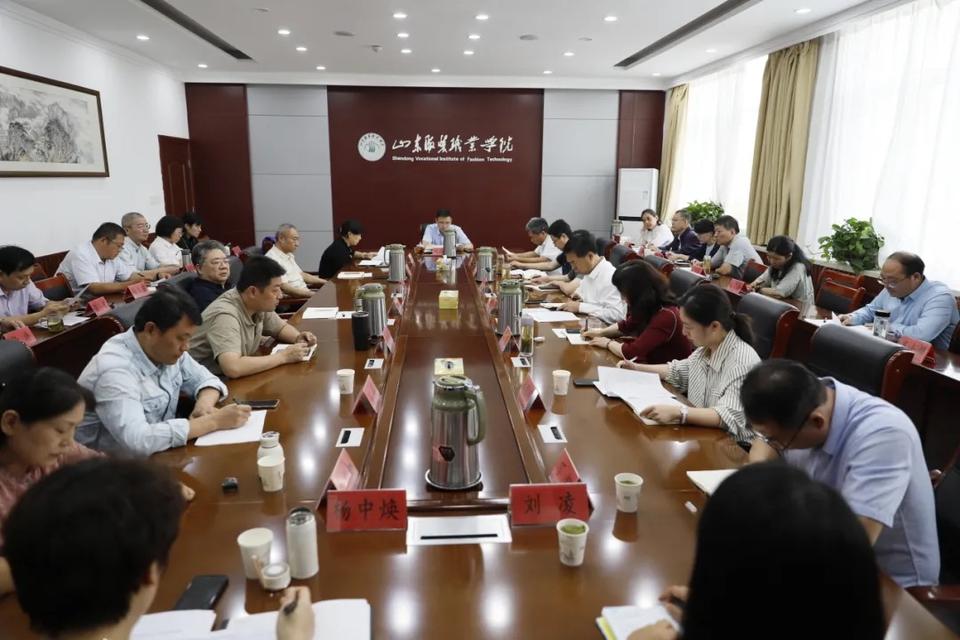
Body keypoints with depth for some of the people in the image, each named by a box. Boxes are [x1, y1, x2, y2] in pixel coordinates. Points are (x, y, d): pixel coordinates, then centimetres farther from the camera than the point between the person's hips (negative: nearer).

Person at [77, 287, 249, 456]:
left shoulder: (167, 350, -4)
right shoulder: (115, 369, -27)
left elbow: (205, 379, 8)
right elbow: (137, 441, -36)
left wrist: (205, 404, -15)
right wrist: (213, 421, -31)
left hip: (157, 454, 7)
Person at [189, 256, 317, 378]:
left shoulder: (259, 305, -5)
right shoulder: (225, 315, -27)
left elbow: (281, 327, 14)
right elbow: (233, 368, -39)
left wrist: (298, 338, -8)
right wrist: (283, 357, -30)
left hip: (238, 378, 7)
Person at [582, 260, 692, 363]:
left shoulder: (666, 316, -30)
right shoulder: (648, 307, -3)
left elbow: (630, 353, -32)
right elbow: (627, 325, 17)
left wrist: (608, 343, -14)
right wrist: (601, 332, 3)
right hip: (652, 364, 7)